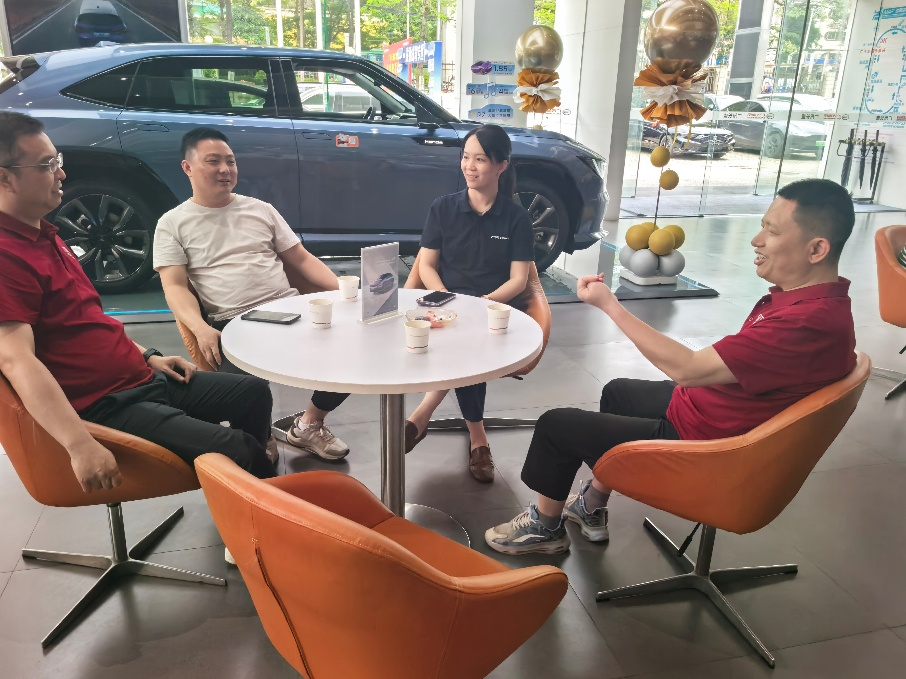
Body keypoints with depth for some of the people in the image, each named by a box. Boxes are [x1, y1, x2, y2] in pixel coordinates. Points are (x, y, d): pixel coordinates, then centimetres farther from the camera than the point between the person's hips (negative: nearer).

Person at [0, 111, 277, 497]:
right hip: (103, 405, -10)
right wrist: (81, 446, -38)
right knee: (235, 449, -22)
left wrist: (147, 356, 17)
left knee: (254, 392, 17)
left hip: (143, 379, 11)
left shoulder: (42, 236, 15)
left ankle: (255, 480, 34)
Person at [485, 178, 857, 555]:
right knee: (617, 391, 30)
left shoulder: (811, 320, -33)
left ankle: (545, 527, 26)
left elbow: (687, 368, -32)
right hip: (706, 407, 10)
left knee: (556, 424, -1)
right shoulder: (816, 298, -1)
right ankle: (592, 509, 39)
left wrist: (609, 305, -25)